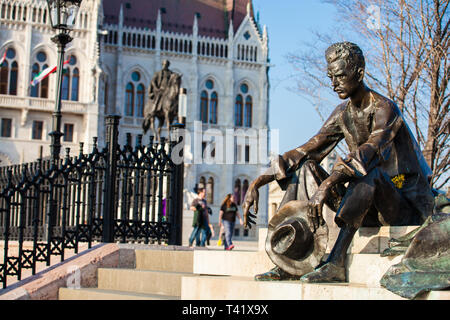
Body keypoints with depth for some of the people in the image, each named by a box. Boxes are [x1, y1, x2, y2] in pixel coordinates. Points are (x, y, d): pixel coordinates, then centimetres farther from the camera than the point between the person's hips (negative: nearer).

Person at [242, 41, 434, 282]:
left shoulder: (384, 109, -16)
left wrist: (327, 185, -48)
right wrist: (258, 182, -5)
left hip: (408, 204, -7)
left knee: (369, 172, -38)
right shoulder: (343, 114, 8)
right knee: (303, 167, -5)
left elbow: (369, 152, -35)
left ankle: (336, 262, -43)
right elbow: (307, 151, 5)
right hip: (368, 207, 7)